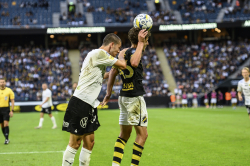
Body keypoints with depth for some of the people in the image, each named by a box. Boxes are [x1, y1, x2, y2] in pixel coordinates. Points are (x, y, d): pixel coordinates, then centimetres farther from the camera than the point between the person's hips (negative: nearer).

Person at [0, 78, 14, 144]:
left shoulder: (9, 90, 0)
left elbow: (12, 101, 1)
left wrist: (12, 111, -7)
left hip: (6, 109, -3)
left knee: (6, 124, -14)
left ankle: (7, 139, -11)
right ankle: (7, 139, 17)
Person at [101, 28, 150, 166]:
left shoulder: (124, 53, 15)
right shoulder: (133, 52, -13)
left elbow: (113, 72, 20)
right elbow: (134, 63, -37)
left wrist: (108, 93, 25)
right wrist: (140, 43, -28)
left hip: (123, 96, 9)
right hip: (134, 97, -9)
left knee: (124, 134, 12)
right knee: (142, 134, -3)